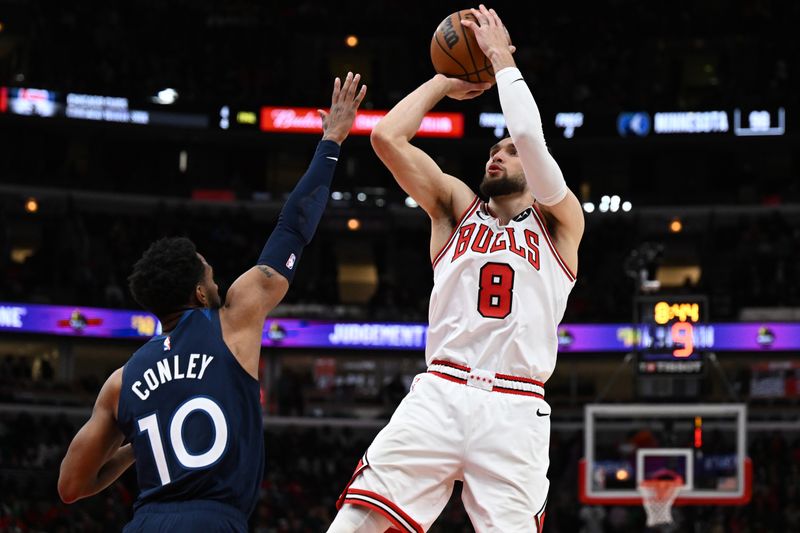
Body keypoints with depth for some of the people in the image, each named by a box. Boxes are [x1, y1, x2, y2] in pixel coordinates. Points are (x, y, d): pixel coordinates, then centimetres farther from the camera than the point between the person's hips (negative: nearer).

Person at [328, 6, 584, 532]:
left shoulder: (559, 222, 14)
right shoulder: (457, 208, 22)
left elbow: (530, 136, -4)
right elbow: (388, 137, 9)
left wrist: (502, 59, 7)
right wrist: (443, 82, 20)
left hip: (514, 411, -1)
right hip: (439, 395, 2)